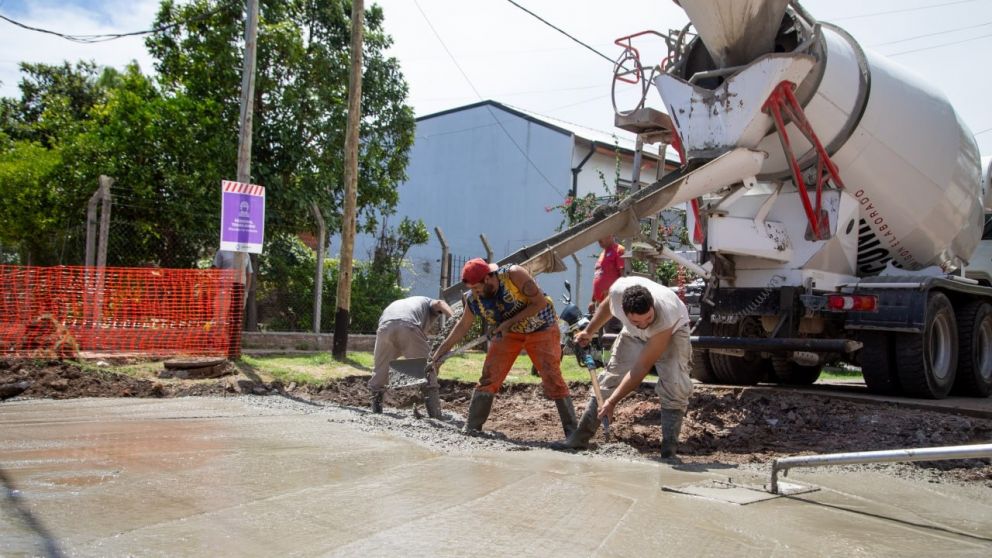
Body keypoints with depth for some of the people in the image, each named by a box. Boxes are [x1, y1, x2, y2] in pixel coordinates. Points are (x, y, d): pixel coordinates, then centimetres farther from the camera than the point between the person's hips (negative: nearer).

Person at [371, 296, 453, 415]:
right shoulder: (428, 302, 35)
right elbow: (440, 304, 7)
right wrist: (453, 319, -8)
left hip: (385, 327, 4)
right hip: (409, 326, -3)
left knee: (379, 371, 19)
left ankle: (376, 411, 25)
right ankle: (435, 415, 5)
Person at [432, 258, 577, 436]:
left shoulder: (514, 275, -30)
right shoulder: (474, 299, -15)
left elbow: (540, 302, -25)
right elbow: (462, 326, -1)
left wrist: (510, 322, -26)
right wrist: (441, 351, -2)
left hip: (540, 327, -4)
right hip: (507, 332, 4)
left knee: (552, 376, -10)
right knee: (489, 376, -6)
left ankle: (571, 430, -2)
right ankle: (471, 427, 4)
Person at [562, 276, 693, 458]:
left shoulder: (665, 319, -45)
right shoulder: (618, 290, -36)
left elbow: (641, 368, -38)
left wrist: (613, 401, -36)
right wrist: (589, 332, 2)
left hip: (672, 331, -3)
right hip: (633, 334, 4)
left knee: (675, 386, -25)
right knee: (609, 378, 1)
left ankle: (669, 448, -12)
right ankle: (581, 437, 11)